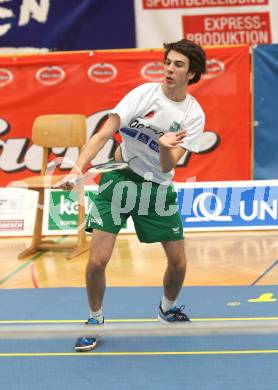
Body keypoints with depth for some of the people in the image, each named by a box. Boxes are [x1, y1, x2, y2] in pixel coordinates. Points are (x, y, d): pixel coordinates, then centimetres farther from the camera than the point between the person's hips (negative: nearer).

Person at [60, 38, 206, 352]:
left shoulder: (194, 115, -8)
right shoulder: (144, 94, -13)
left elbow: (167, 166, -17)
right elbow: (103, 134, -19)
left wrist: (165, 147, -39)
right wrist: (77, 168, -32)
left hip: (158, 187, 2)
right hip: (120, 177, -2)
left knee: (179, 263, 5)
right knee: (97, 260, -12)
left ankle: (167, 308, 37)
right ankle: (95, 319, 12)